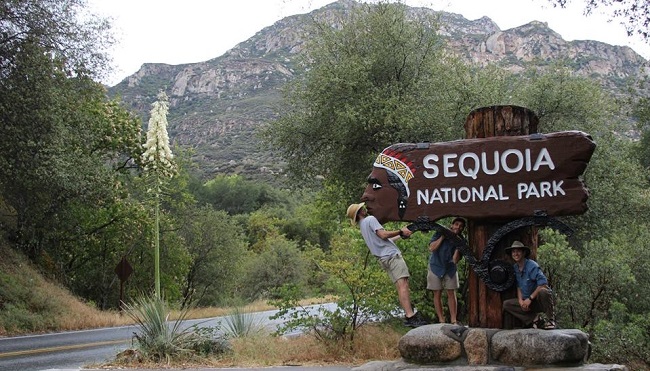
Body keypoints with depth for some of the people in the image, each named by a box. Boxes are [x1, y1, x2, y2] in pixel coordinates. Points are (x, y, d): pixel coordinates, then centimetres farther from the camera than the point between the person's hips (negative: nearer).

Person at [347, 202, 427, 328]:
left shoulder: (362, 226, 26)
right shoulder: (370, 219, -3)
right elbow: (383, 234, -16)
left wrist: (400, 235, 26)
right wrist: (400, 231, -7)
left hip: (383, 259, 10)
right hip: (391, 255, -10)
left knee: (401, 287, 5)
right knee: (403, 285, -18)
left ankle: (409, 314, -2)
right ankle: (410, 316, -28)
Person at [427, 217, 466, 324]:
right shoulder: (440, 233, -10)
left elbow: (455, 260, -14)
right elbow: (431, 248, -21)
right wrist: (443, 237, -24)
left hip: (450, 268, 2)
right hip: (436, 267, -2)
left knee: (451, 293, -3)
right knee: (437, 294, -1)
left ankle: (453, 321, -2)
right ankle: (441, 321, 3)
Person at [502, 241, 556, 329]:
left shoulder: (532, 265, -17)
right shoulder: (514, 268, 4)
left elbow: (543, 284, -26)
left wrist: (530, 298, -23)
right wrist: (520, 300, -6)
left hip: (539, 301, -6)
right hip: (527, 302, 6)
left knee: (543, 291, -39)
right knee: (506, 305, -9)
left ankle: (550, 320, -18)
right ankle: (533, 318, -7)